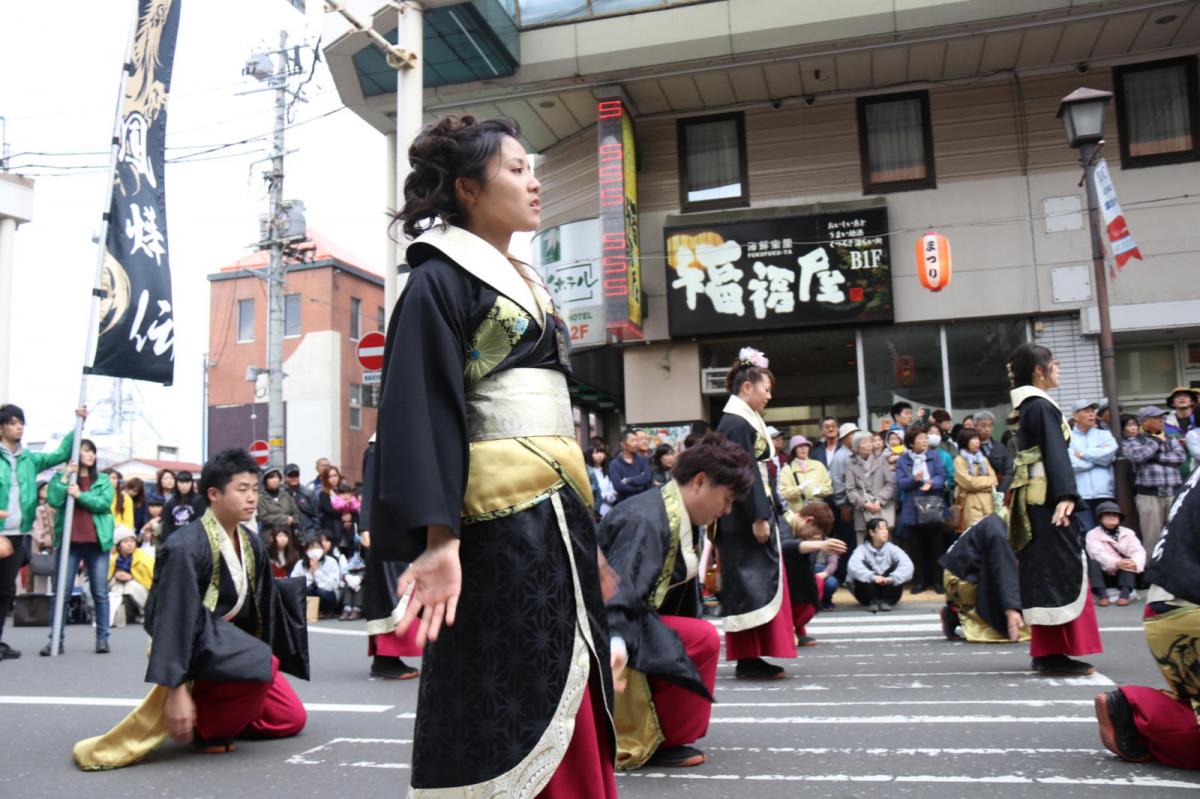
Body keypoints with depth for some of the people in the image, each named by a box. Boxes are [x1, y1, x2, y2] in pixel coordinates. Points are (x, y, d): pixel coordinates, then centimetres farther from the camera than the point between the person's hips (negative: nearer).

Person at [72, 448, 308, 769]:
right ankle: (206, 728, -11)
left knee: (291, 719, 5)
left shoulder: (251, 543, 0)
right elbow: (174, 620, -29)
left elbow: (264, 605, 11)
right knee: (263, 665, -35)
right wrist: (176, 691, -32)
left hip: (231, 639, 8)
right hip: (194, 642, -8)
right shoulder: (185, 547, -25)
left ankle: (210, 706, 17)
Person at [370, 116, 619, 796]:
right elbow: (423, 409, -15)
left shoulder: (531, 285, 21)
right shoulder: (441, 280, -4)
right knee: (509, 728, -3)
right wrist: (439, 537, -25)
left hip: (561, 519, 8)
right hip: (496, 524, -8)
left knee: (569, 719, 11)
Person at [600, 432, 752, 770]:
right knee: (702, 640, -22)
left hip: (634, 617, 11)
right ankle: (654, 742, -7)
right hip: (610, 628, -11)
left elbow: (683, 596, 14)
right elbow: (618, 590, -35)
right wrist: (614, 643, -48)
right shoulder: (645, 521, -24)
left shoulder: (685, 522, 8)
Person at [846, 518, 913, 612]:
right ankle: (872, 602, -16)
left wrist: (892, 578, -38)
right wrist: (872, 577, -44)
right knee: (863, 566, -25)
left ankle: (886, 601, -14)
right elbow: (853, 567, -30)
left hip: (887, 588, 2)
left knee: (897, 565, -20)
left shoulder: (892, 548, -4)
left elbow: (907, 565, -22)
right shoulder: (862, 549, -10)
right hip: (868, 594, -2)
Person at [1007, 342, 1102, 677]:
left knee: (1044, 573, 11)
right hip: (1048, 499, -10)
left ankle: (1047, 651, 17)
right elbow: (1055, 453, -22)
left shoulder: (1027, 407, 17)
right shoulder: (1042, 406, -12)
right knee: (1060, 571, -7)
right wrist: (1066, 495, -29)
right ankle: (1055, 653, -5)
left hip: (1035, 501, 10)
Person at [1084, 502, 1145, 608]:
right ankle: (1102, 594, -41)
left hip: (1123, 573, 3)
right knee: (1092, 562, -30)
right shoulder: (1093, 534, -4)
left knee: (1129, 561, -24)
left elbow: (1138, 551, -11)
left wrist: (1135, 563, -36)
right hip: (1104, 573, -2)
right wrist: (1116, 563, -41)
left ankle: (1125, 593, -36)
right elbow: (1098, 554, -22)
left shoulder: (1128, 533, 6)